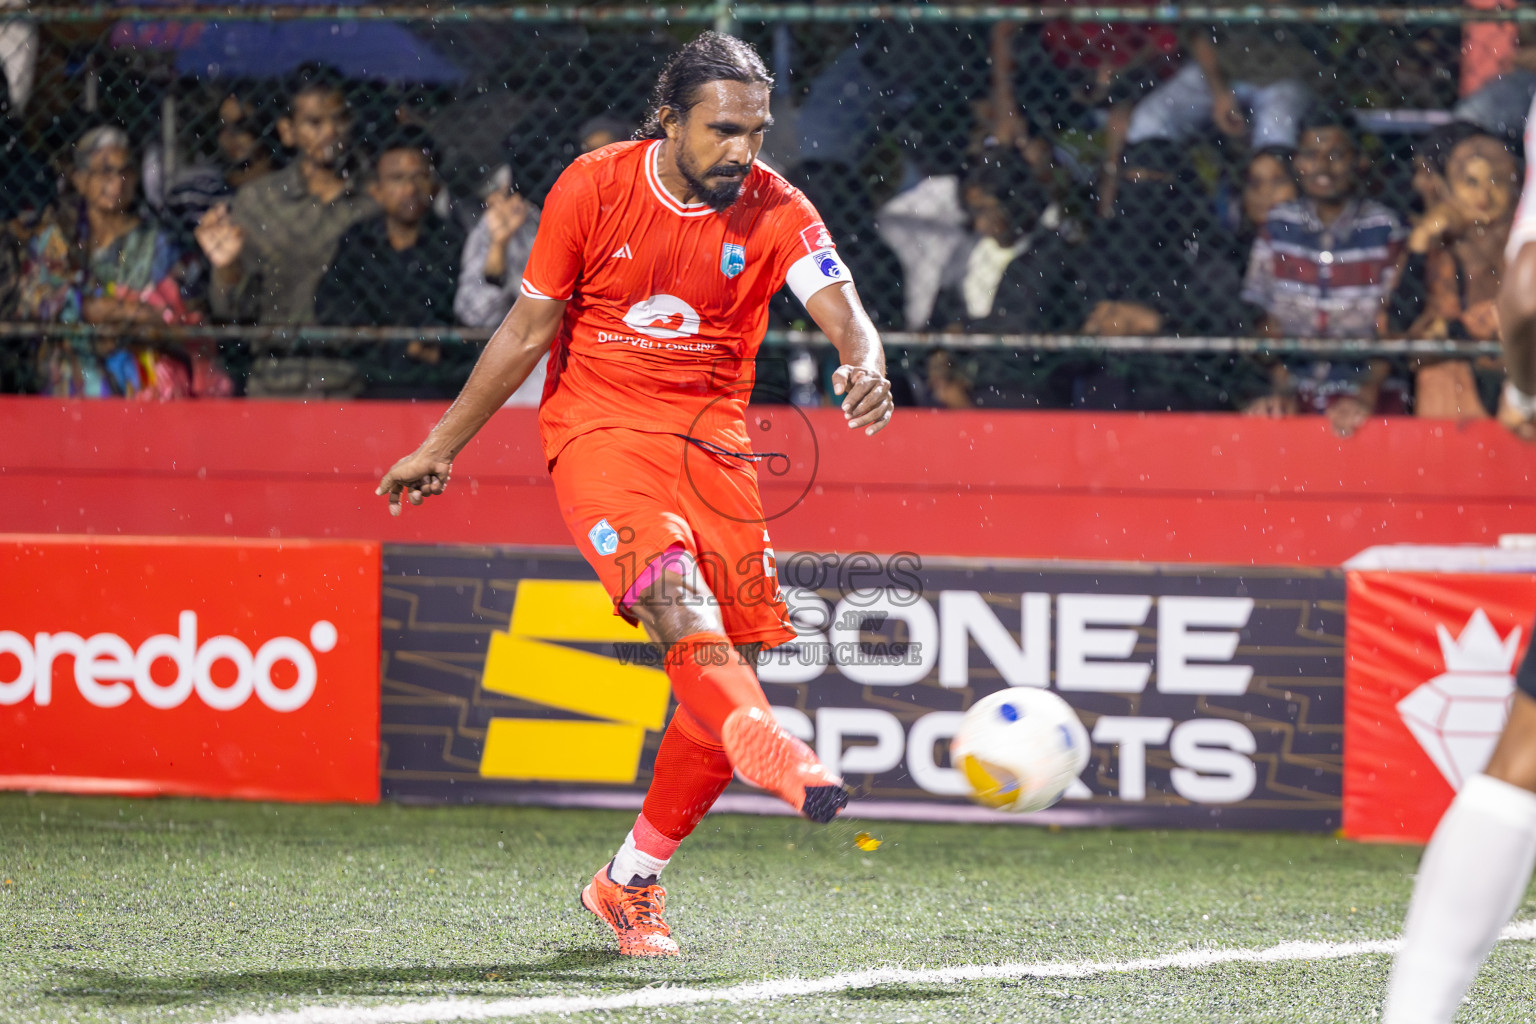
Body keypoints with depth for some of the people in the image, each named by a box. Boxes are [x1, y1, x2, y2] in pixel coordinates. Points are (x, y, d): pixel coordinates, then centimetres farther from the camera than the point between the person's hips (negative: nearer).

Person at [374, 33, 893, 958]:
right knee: (672, 588, -32)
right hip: (598, 429, -2)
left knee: (730, 662, -4)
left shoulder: (775, 211, -5)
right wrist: (440, 449, 6)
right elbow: (529, 330, 2)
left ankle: (632, 883, 10)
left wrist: (866, 368, -43)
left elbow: (844, 311, -18)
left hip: (714, 442, 3)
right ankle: (762, 743, -56)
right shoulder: (593, 189, -7)